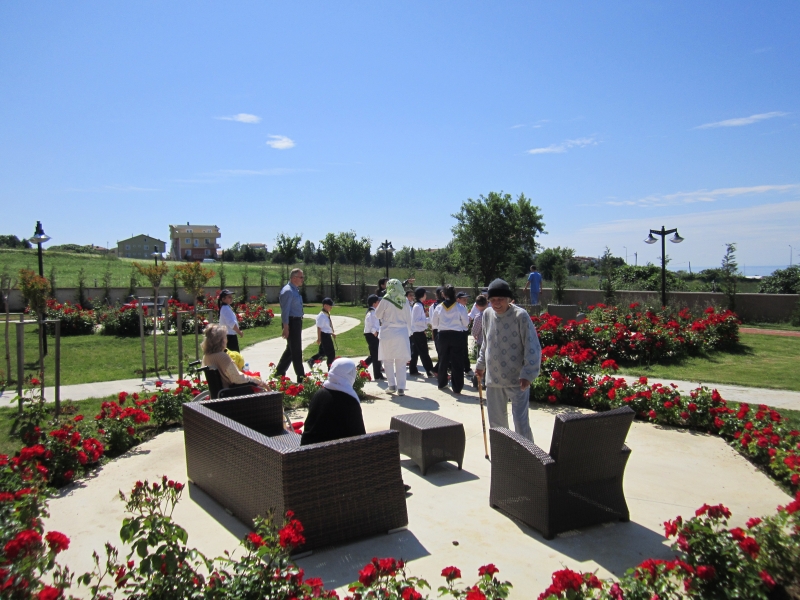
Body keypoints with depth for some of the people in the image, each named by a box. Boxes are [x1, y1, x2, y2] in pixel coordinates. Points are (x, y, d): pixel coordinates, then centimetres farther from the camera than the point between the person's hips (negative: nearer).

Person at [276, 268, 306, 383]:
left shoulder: (296, 290, 14)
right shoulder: (288, 291, -16)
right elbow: (285, 311, -20)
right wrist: (286, 328, -23)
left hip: (297, 322, 10)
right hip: (291, 322, -10)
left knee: (291, 349, 17)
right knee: (296, 351, -4)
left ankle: (279, 372, 28)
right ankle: (301, 378, 2)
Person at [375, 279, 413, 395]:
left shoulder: (385, 300, -7)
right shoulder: (405, 301, 3)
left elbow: (378, 314, 3)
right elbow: (408, 319, 9)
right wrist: (408, 332, 18)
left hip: (388, 333, -3)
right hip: (402, 333, 3)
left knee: (388, 360, 10)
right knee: (401, 362, 6)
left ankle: (392, 385, 4)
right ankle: (401, 387, 4)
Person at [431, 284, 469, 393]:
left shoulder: (439, 307, -3)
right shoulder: (460, 307, -9)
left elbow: (434, 324, 3)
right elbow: (466, 323, -2)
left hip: (443, 335, 2)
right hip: (457, 335, -2)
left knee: (443, 360, 17)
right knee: (457, 362, 3)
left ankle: (442, 383, 29)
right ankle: (457, 387, 4)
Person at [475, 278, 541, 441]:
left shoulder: (520, 315, -14)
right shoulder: (487, 314, 3)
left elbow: (532, 347, -13)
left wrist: (528, 374, -18)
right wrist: (481, 364, 19)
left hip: (517, 380, -6)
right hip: (493, 378, 6)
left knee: (521, 422, -5)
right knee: (496, 421, 15)